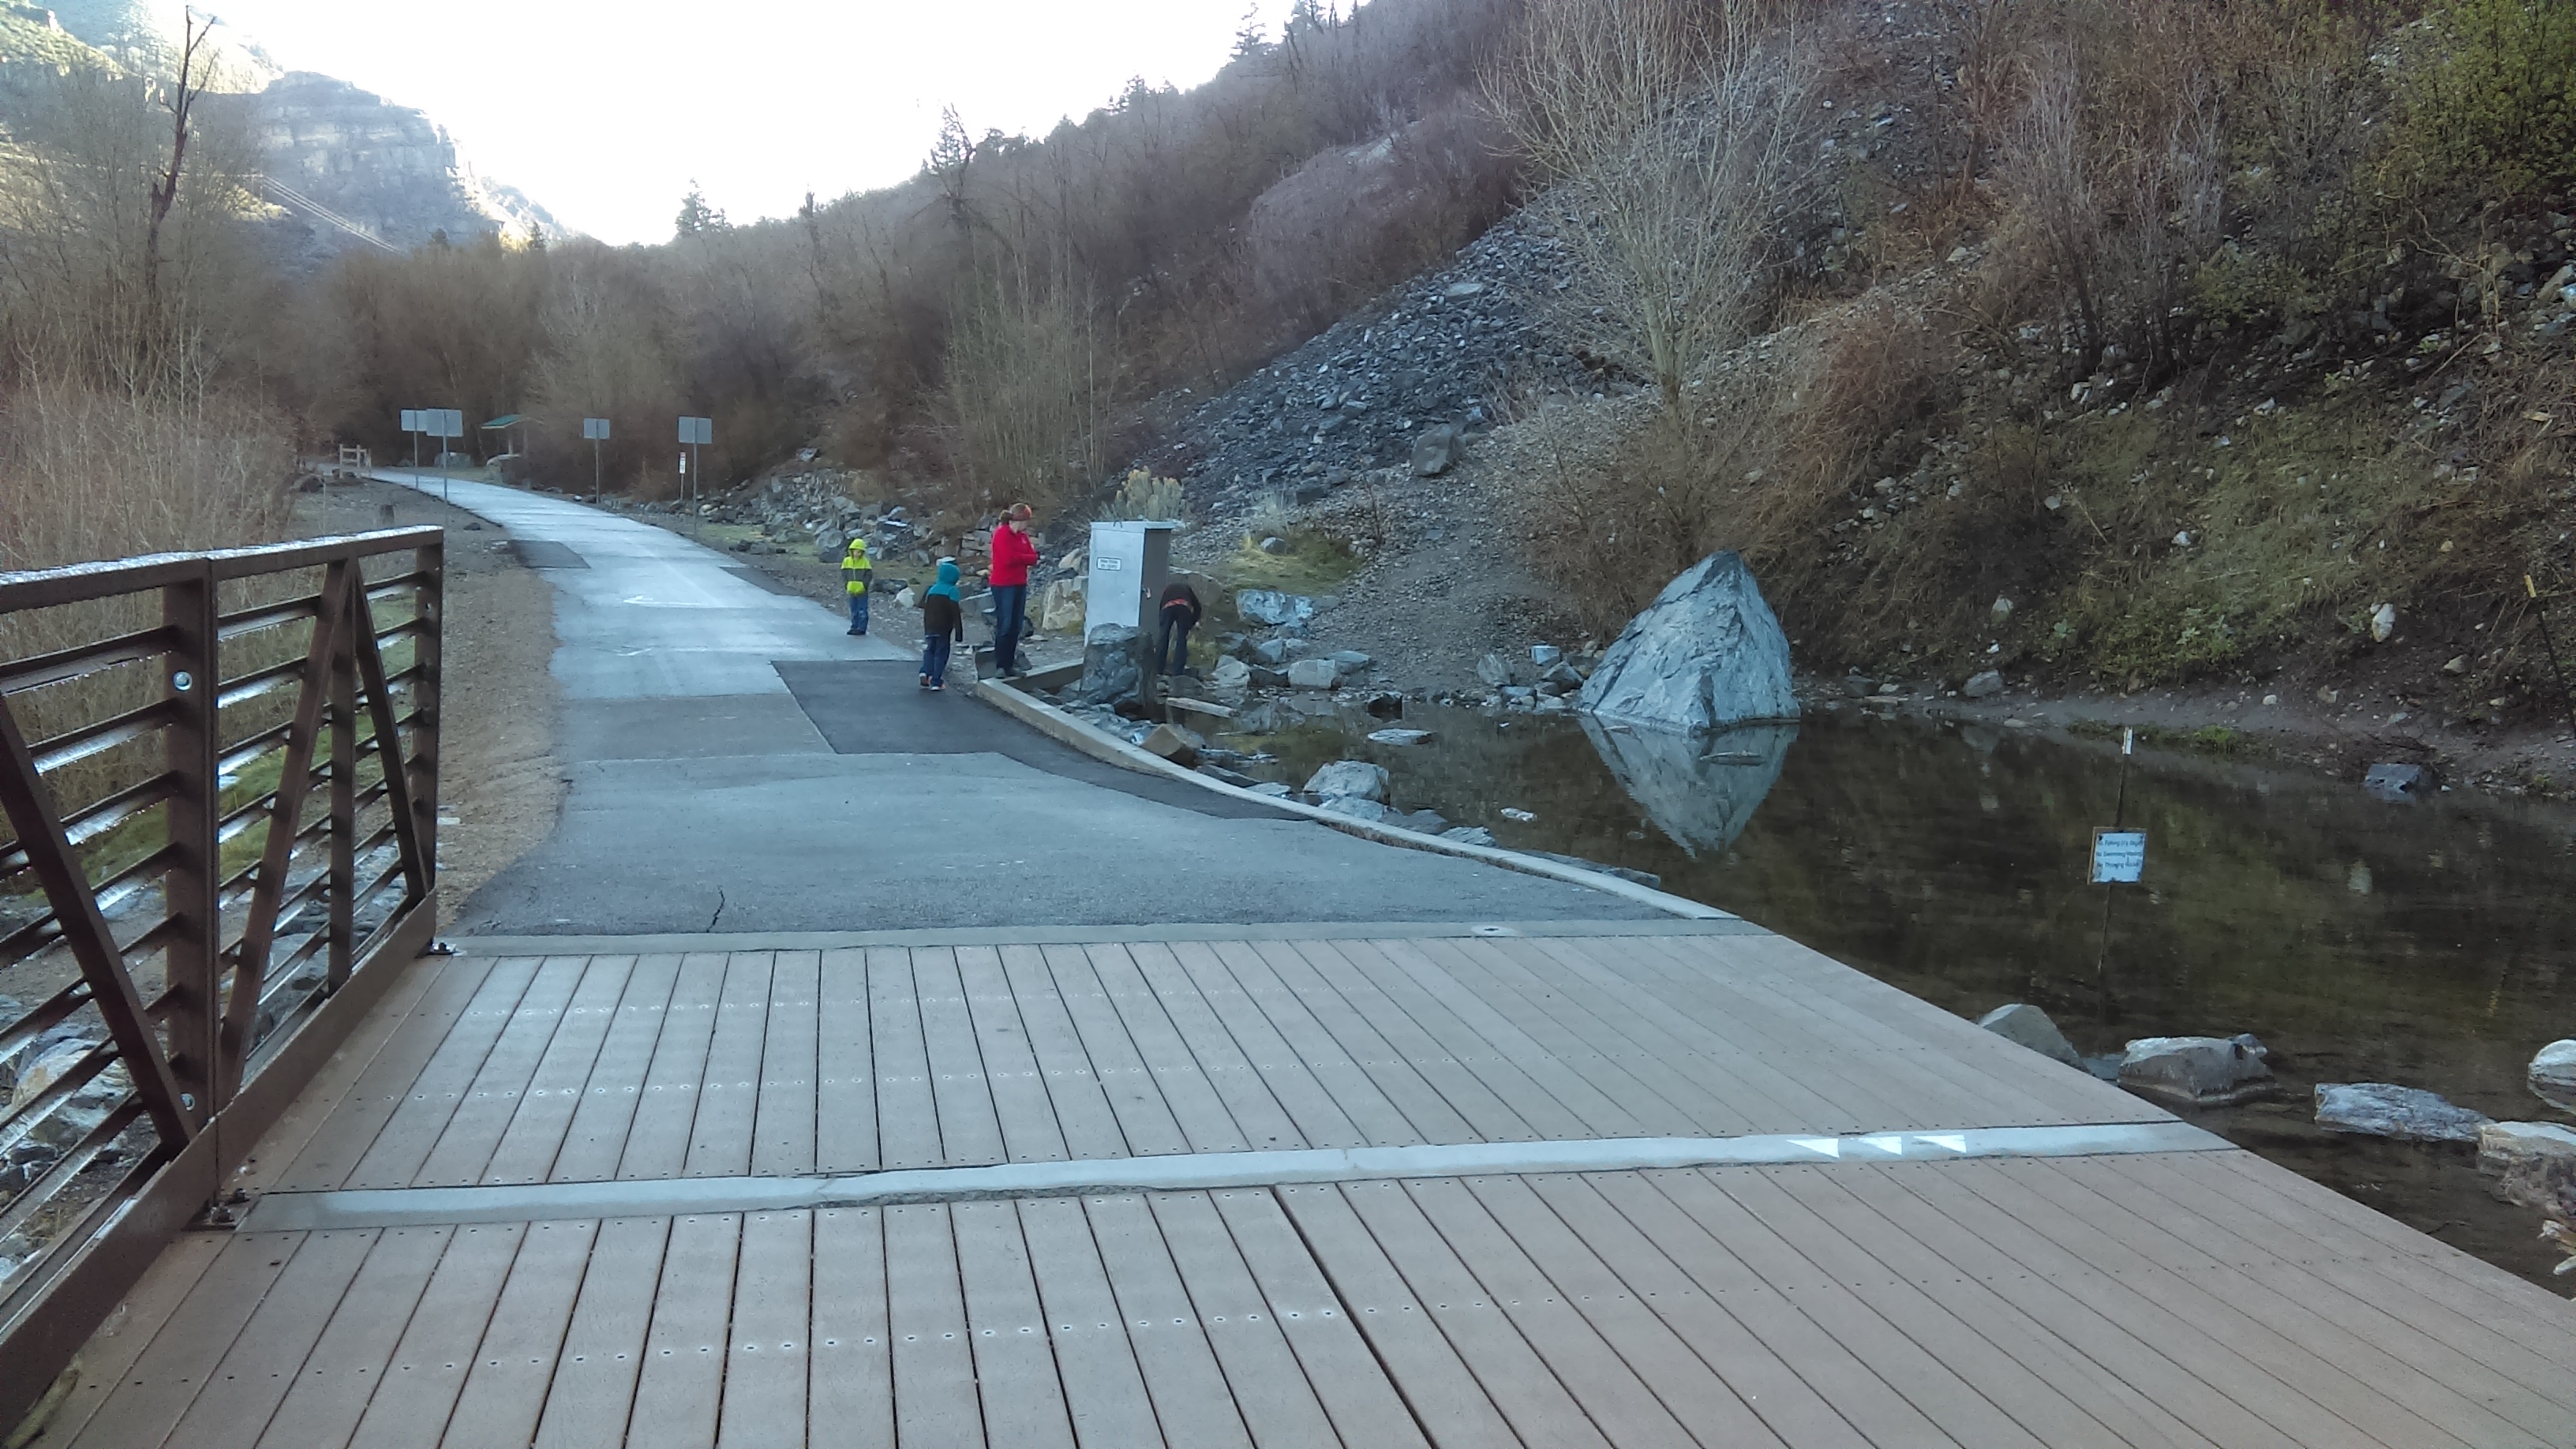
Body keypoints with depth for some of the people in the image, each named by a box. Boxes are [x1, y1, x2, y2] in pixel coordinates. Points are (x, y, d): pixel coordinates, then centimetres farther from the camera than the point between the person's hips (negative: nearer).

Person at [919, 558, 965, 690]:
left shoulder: (932, 589, 9)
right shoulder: (952, 590, -8)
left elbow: (926, 611, 14)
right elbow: (955, 613, -12)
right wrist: (959, 633, -9)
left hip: (930, 628, 4)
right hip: (944, 629, -4)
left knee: (930, 651, 17)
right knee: (941, 653, 3)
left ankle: (926, 672, -6)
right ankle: (936, 681, -1)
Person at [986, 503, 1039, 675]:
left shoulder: (1022, 535, 13)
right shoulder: (1002, 534, -13)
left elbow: (1030, 553, 9)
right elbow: (1010, 558, -22)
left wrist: (1035, 554, -12)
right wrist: (1032, 558, -11)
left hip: (1020, 584, 9)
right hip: (1004, 585, -9)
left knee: (1016, 627, 9)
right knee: (1004, 625, -7)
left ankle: (1009, 664, 15)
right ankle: (1000, 666, -2)